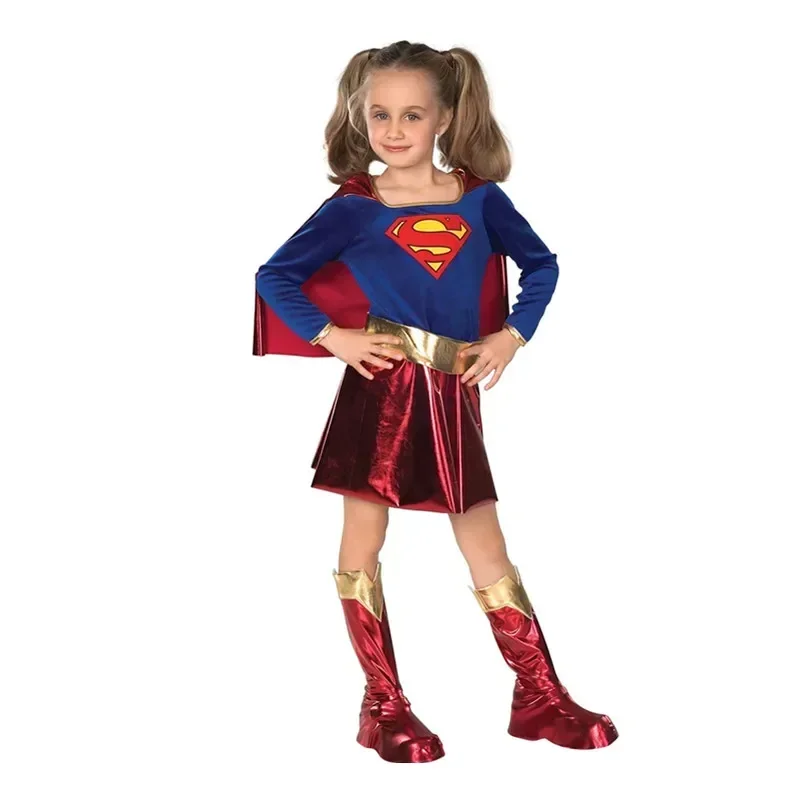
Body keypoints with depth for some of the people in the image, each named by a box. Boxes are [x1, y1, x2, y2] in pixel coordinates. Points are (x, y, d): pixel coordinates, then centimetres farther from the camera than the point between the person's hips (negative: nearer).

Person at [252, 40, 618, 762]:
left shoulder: (480, 197, 4)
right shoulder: (353, 206, -2)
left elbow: (540, 264, 16)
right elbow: (275, 277, 1)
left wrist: (512, 336, 4)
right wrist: (331, 337, -8)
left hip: (452, 394, 2)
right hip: (382, 389, -2)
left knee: (486, 543, 8)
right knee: (364, 539, 3)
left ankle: (541, 698, 16)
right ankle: (384, 705, 15)